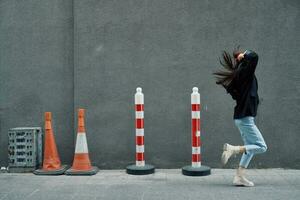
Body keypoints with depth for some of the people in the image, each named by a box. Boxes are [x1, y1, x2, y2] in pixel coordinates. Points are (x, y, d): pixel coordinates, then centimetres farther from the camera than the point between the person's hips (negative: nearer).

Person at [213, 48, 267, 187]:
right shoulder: (245, 72, -14)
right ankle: (233, 149, -8)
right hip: (245, 118, -9)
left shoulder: (238, 76, 9)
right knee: (261, 147, -4)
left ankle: (239, 177, 14)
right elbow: (253, 56, -29)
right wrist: (244, 55, -10)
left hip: (241, 117, 9)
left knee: (250, 147, 15)